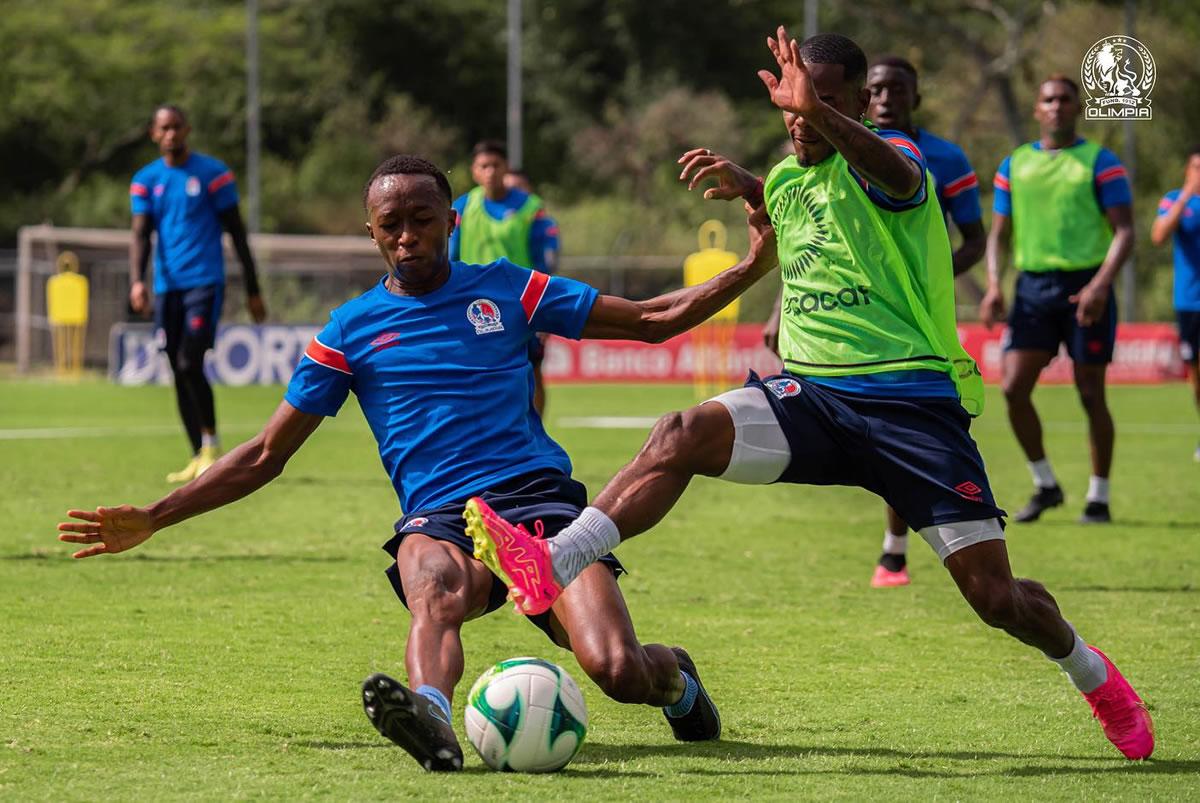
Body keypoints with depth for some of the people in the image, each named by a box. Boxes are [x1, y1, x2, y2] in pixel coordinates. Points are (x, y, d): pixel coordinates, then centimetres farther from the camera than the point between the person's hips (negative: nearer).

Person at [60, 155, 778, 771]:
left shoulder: (505, 290, 13)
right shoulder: (352, 330, 13)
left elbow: (653, 320, 16)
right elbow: (266, 456, 17)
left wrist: (753, 269, 4)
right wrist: (154, 519, 9)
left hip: (540, 495, 0)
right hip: (439, 518, 0)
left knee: (618, 670, -22)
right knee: (435, 587, -40)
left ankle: (675, 677, 16)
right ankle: (431, 717, -71)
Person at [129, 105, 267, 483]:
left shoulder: (212, 173, 0)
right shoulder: (146, 180, 9)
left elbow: (236, 232, 4)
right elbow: (141, 235, 1)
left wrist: (253, 291, 4)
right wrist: (137, 280, -17)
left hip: (205, 281, -4)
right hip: (167, 286, 4)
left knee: (190, 364, -17)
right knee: (179, 371, 4)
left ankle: (211, 445, -3)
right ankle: (199, 458, 11)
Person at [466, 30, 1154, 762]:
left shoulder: (884, 159, -8)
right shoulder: (788, 179, 14)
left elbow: (896, 178, -37)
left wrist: (816, 111, -53)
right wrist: (747, 186, 26)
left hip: (910, 396, -5)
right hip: (809, 392, 5)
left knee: (995, 596, -6)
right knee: (683, 437, -23)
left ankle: (1088, 669, 25)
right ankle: (549, 570, -34)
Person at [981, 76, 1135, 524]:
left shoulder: (1100, 163, 1)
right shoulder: (1014, 165, 13)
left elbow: (1124, 231, -4)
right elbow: (999, 233, 15)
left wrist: (1101, 284, -18)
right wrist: (994, 284, -1)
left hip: (1085, 283, -3)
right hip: (1032, 285, 3)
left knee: (1090, 393, -1)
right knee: (1013, 387, -7)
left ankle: (1098, 498, 9)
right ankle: (1044, 484, 9)